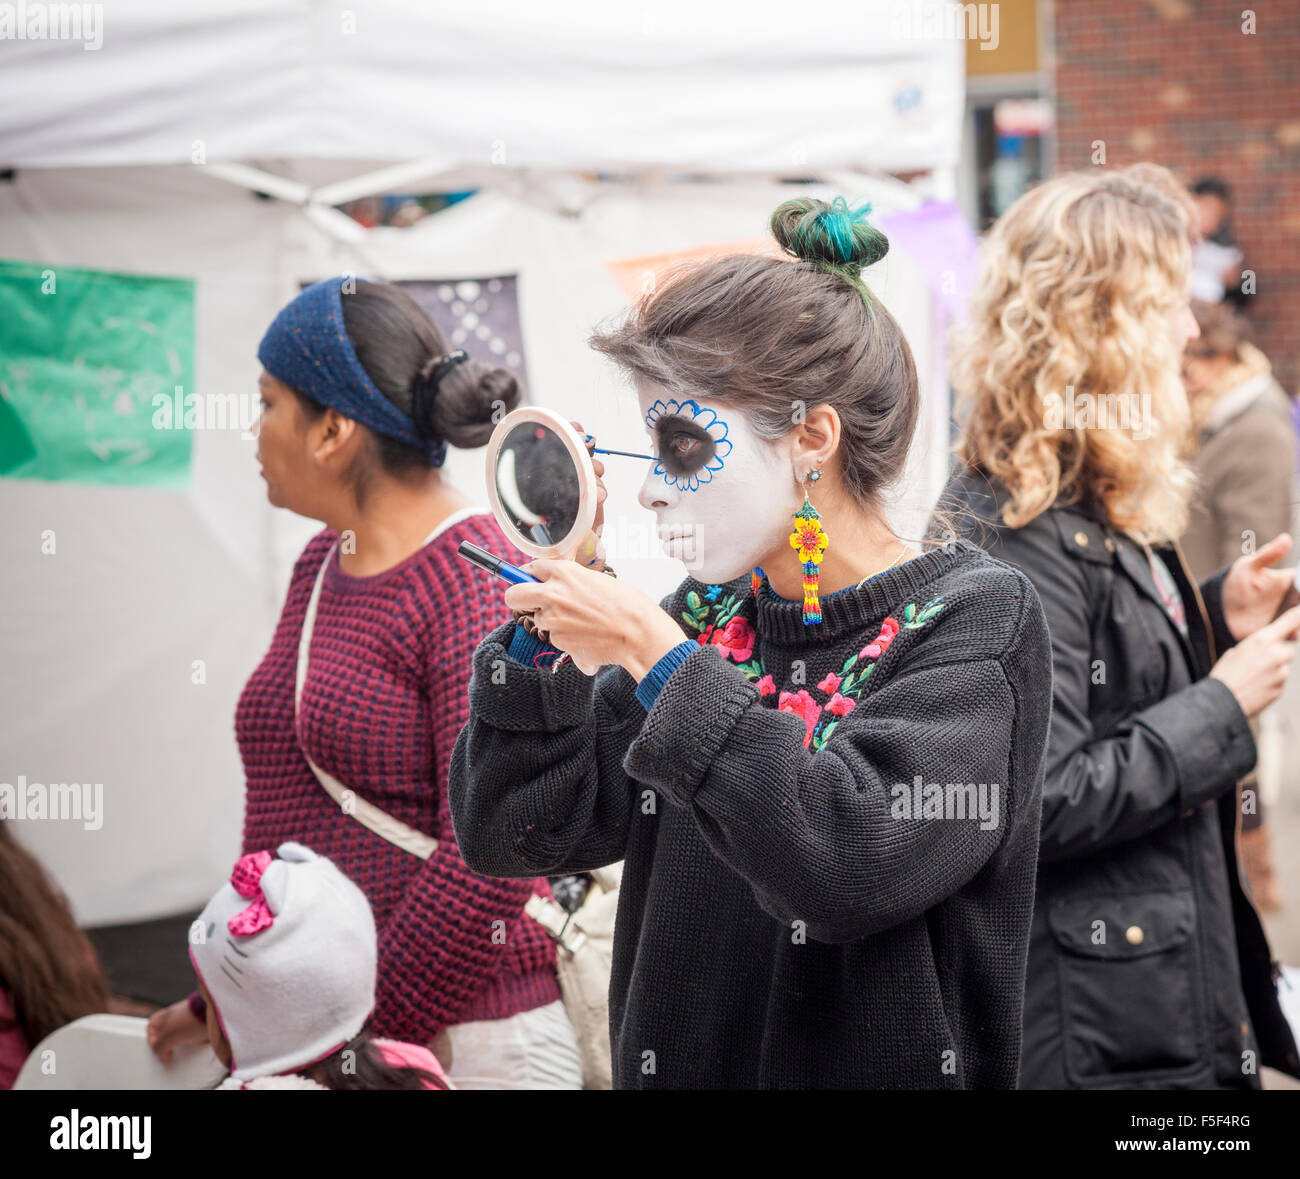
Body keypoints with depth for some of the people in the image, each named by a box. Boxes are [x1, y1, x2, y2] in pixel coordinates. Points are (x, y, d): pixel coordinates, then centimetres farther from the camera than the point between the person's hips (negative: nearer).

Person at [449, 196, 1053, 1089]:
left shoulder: (973, 620, -13)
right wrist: (549, 618, -10)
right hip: (671, 1065, 5)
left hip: (886, 1067, -5)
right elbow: (512, 834, 0)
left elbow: (848, 863, -28)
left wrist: (655, 659, -24)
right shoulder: (704, 616, 1)